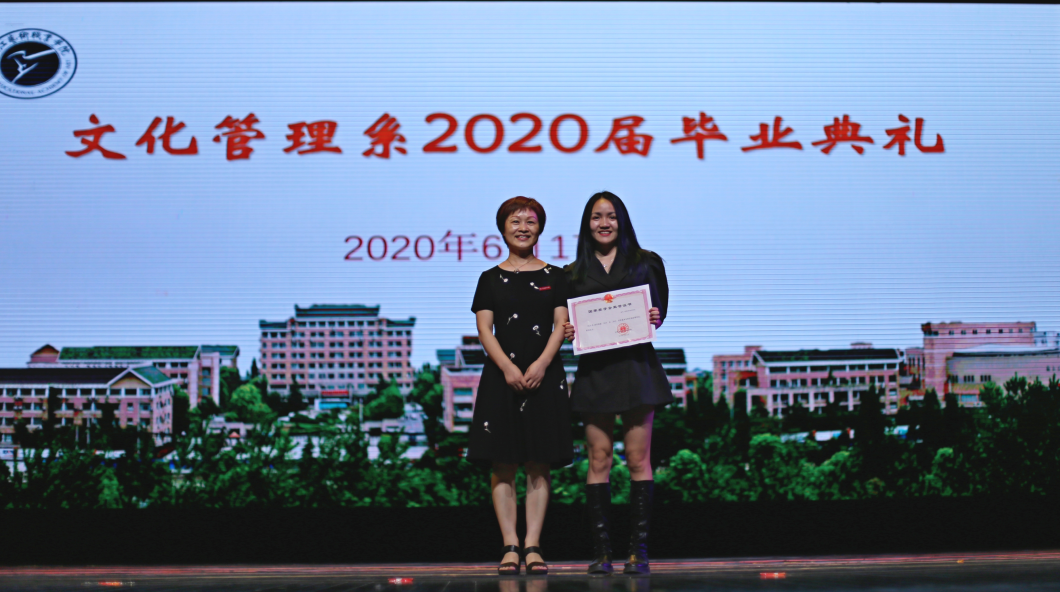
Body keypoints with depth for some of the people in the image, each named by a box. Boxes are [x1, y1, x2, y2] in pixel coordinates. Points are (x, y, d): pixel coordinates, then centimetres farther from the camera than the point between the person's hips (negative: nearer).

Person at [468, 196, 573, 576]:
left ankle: (532, 546, 2)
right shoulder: (490, 279, 10)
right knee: (502, 465, -3)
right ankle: (510, 547, 1)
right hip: (501, 375, 0)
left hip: (545, 375, 0)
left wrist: (540, 365, -13)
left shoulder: (554, 277, 10)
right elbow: (484, 329, 1)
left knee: (539, 465, -1)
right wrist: (507, 367, -14)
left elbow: (561, 325, 2)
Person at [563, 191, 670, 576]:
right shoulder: (574, 273, 12)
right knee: (599, 460, -1)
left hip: (636, 366, -1)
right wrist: (566, 331, -6)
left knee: (638, 458, -3)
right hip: (594, 370, 1)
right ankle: (601, 550, 3)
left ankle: (638, 550, 1)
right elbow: (567, 321, 15)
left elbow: (659, 310, 10)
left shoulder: (644, 263, 9)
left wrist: (654, 319, -12)